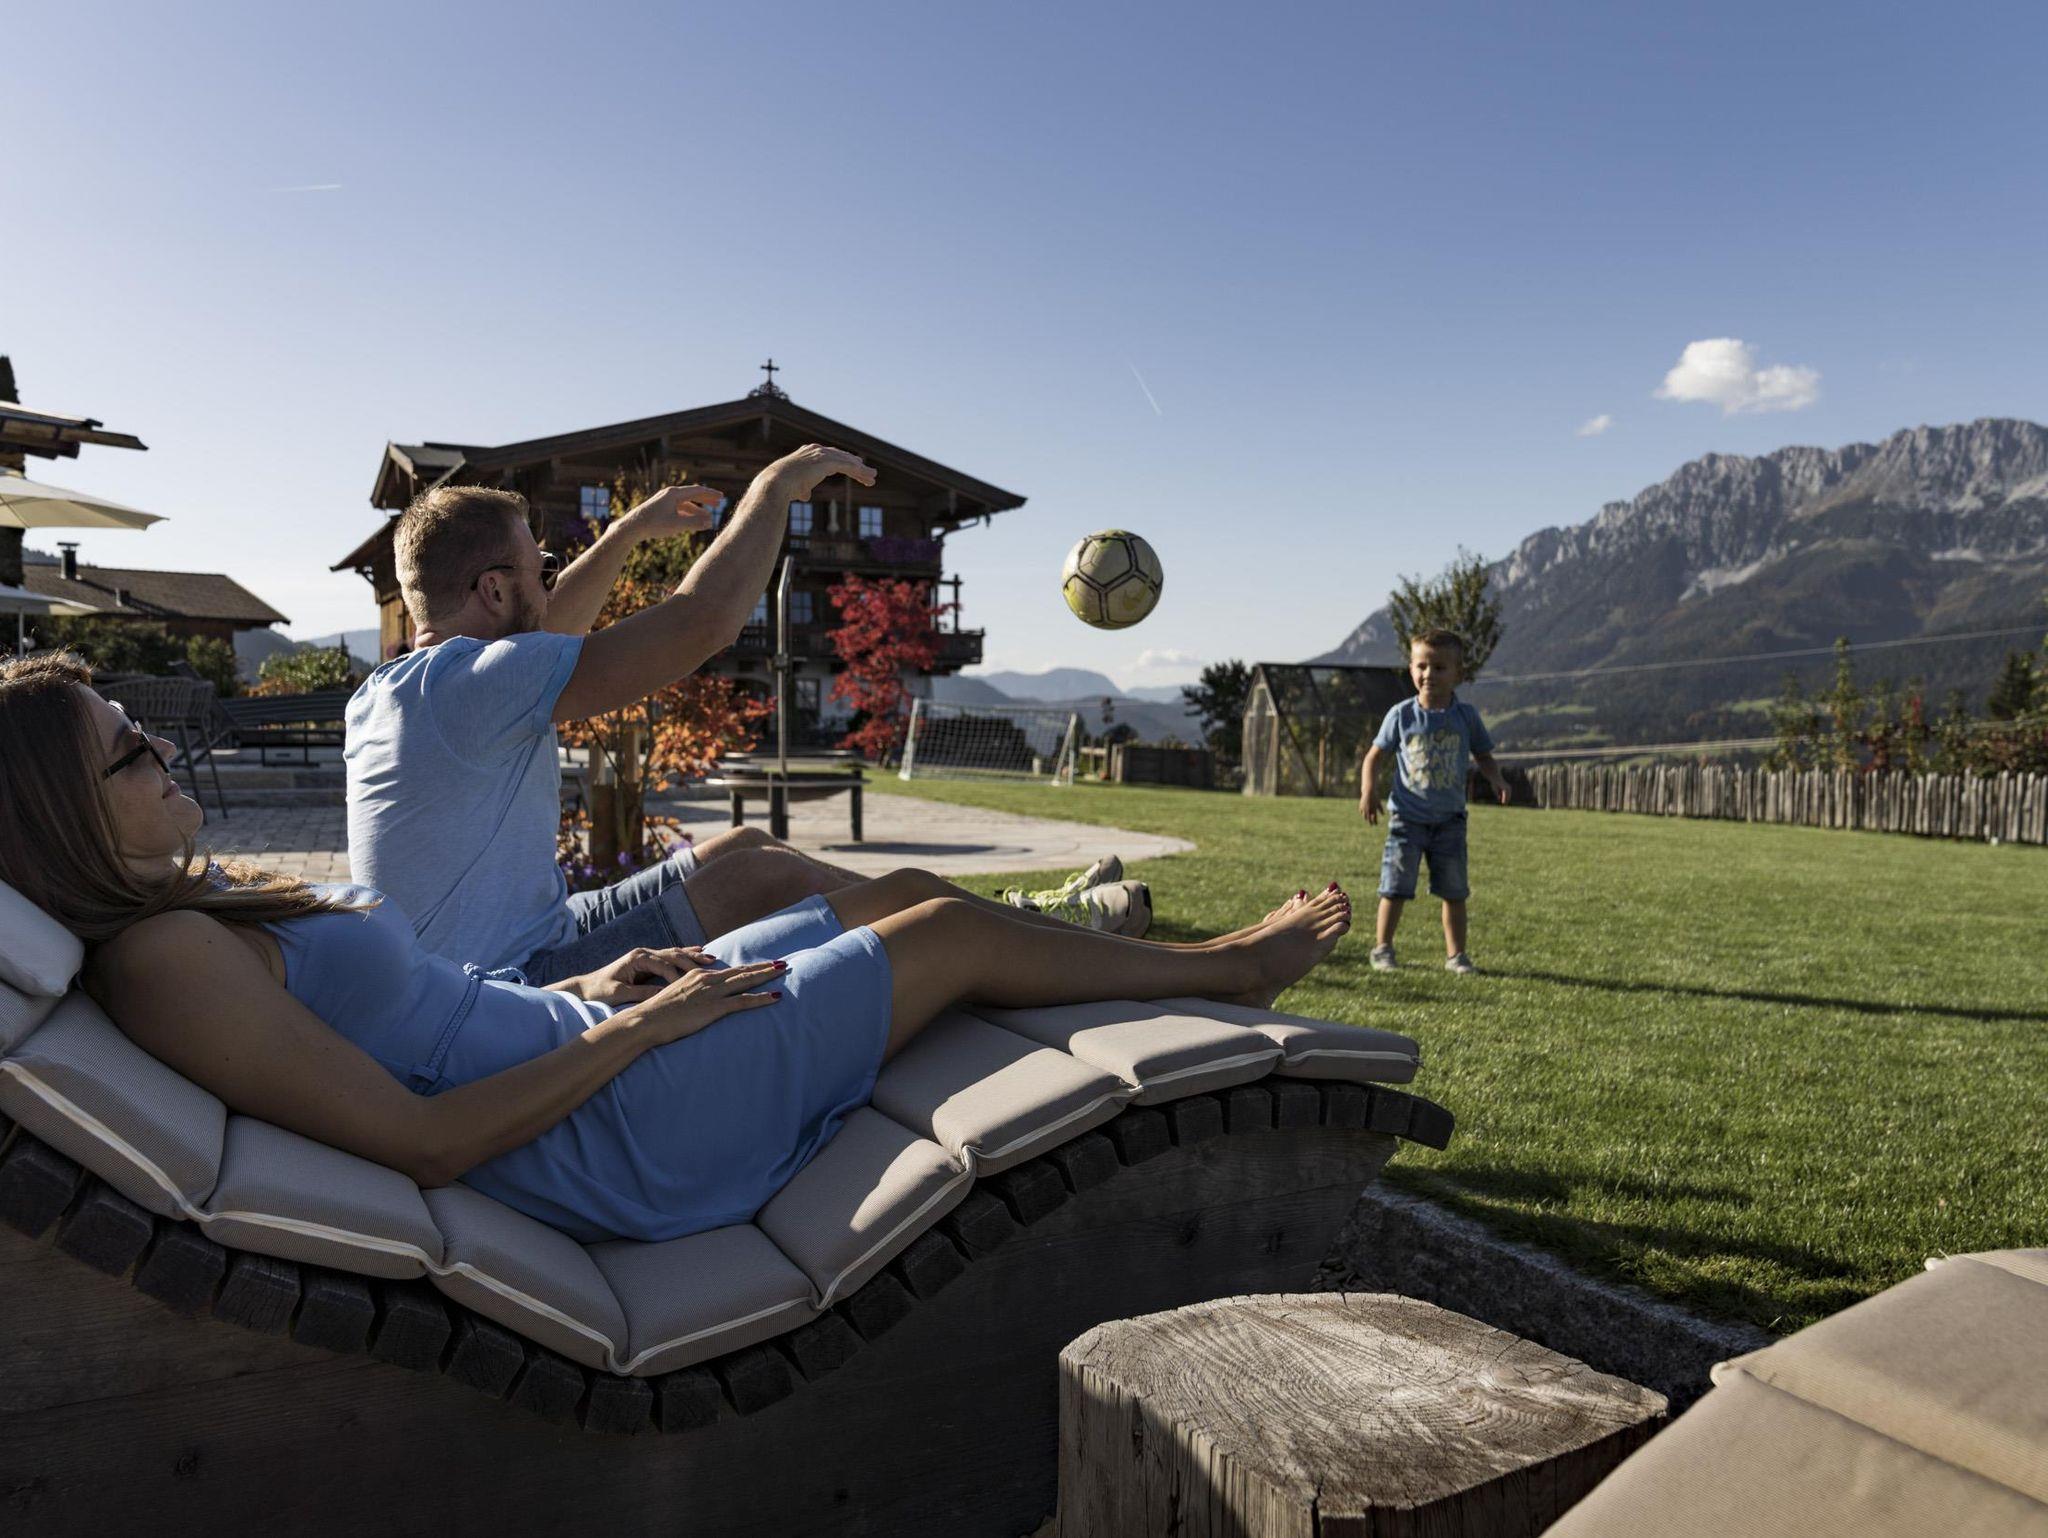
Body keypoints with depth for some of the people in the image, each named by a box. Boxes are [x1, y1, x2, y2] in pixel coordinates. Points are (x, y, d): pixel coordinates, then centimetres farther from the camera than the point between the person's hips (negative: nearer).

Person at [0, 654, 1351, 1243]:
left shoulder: (209, 897, 9)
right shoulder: (161, 956, -20)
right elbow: (421, 1142, -24)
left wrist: (592, 989, 4)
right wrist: (643, 1026, -18)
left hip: (586, 1043, 9)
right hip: (622, 1138, -9)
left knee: (909, 891, 12)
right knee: (957, 932, 0)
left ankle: (1147, 954, 34)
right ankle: (1224, 968, 24)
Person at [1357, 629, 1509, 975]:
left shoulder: (1466, 716, -1)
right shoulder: (1402, 715, -5)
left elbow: (1482, 755, 10)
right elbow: (1375, 755, 1)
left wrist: (1496, 779, -10)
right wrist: (1368, 790, -13)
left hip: (1449, 819, 2)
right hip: (1407, 817, -2)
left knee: (1454, 891, 7)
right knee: (1395, 887, 0)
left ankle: (1456, 954, 18)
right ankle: (1382, 948, 14)